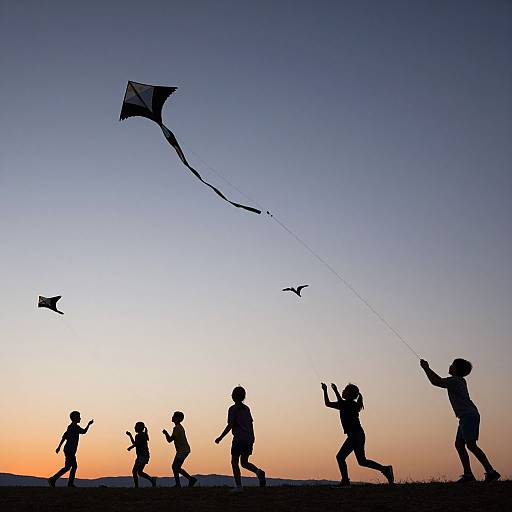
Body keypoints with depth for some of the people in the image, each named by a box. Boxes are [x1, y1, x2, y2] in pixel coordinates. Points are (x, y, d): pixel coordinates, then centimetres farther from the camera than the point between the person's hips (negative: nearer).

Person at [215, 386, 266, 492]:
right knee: (244, 462, 14)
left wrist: (220, 437, -5)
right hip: (249, 439, 6)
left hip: (239, 439, -6)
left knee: (234, 462, 5)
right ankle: (258, 471, -11)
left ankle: (238, 486, -1)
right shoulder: (246, 408, 14)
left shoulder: (233, 409, -5)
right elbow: (251, 424, 15)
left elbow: (230, 425, -11)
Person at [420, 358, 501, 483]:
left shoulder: (455, 380, -9)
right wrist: (427, 368, 26)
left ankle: (491, 471, -17)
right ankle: (468, 474, 6)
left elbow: (436, 382, -11)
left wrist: (426, 368, -1)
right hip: (467, 417, 10)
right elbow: (439, 380, 29)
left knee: (471, 444, -15)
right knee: (459, 444, 7)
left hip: (469, 415, -10)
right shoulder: (458, 381, 19)